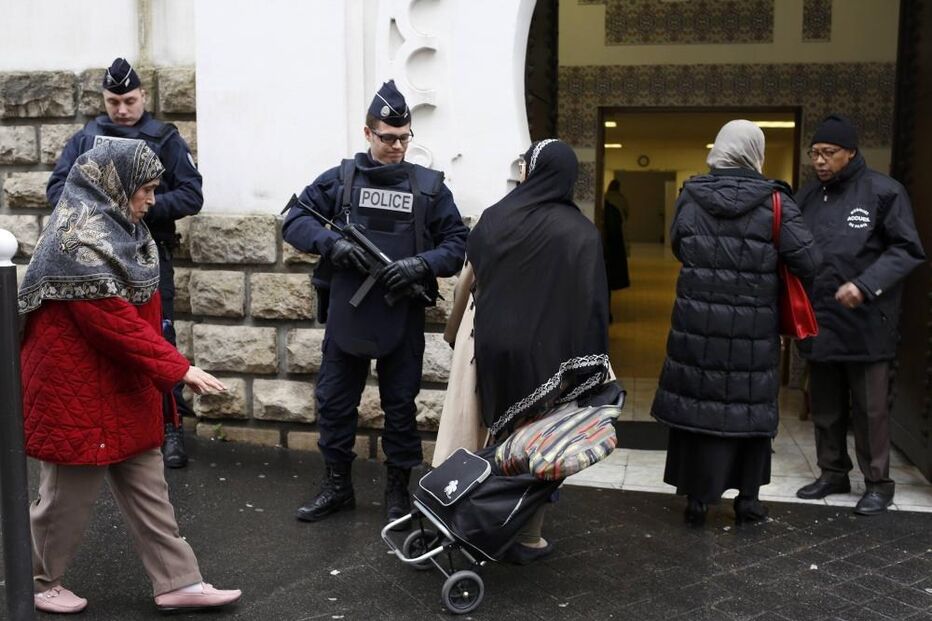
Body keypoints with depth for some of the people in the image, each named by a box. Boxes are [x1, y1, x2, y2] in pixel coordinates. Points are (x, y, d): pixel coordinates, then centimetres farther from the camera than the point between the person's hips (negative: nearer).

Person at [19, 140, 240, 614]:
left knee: (146, 486, 11)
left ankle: (177, 583, 19)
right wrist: (177, 368, -24)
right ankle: (37, 581, 31)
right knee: (71, 492, 8)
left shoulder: (117, 227, 9)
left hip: (123, 385, 9)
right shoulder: (80, 240, -21)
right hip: (78, 388, -9)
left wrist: (163, 370, 14)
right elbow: (115, 322, -26)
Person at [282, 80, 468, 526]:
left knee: (400, 406, 10)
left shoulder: (429, 186, 2)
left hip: (403, 318, -1)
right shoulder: (338, 180, 2)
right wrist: (332, 243, -17)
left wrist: (422, 264, -17)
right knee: (334, 402, 10)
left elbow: (458, 244, 2)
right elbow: (293, 221, 1)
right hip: (345, 316, 1)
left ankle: (398, 490, 26)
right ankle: (337, 486, 29)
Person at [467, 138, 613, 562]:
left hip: (493, 344, 3)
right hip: (543, 351, -3)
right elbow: (591, 304, -13)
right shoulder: (580, 232, -11)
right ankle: (527, 539, 16)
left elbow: (470, 279, 8)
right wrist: (597, 365, -6)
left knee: (503, 435, 18)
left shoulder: (494, 217, 0)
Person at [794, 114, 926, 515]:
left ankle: (878, 483, 18)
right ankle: (833, 473, 29)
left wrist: (865, 286, -20)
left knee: (869, 408, 4)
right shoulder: (807, 197, 9)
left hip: (865, 324, -5)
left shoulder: (884, 192, -6)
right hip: (818, 323, 5)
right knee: (824, 406, 14)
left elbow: (907, 250, -8)